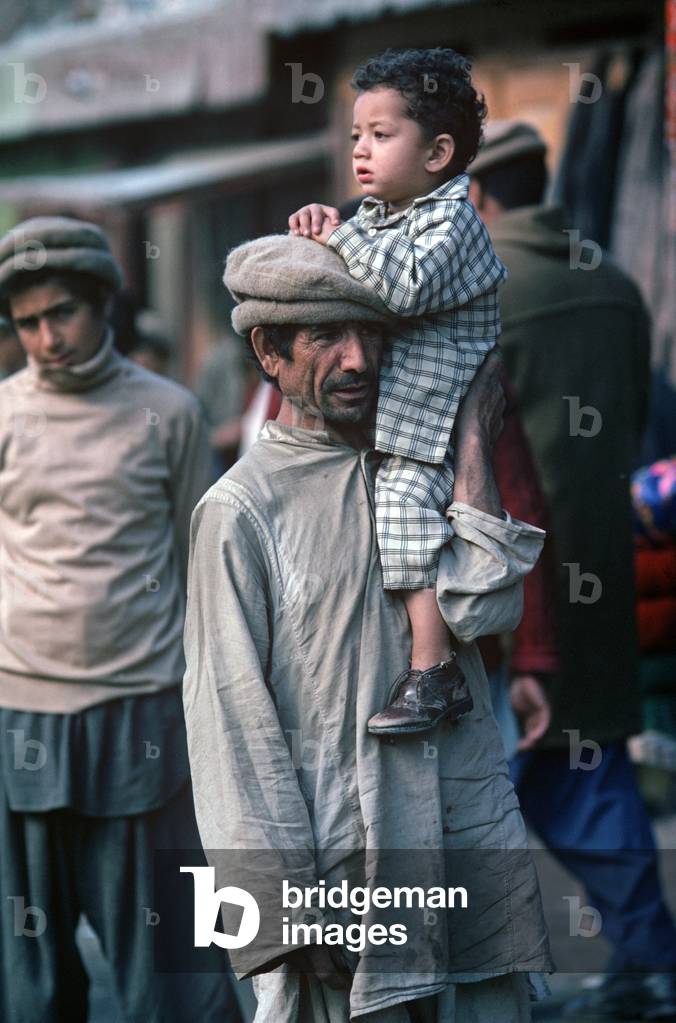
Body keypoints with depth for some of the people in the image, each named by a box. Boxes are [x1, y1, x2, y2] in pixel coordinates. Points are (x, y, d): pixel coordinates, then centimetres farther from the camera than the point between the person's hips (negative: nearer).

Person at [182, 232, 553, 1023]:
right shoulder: (239, 511, -6)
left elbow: (479, 607, -8)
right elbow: (231, 722, -8)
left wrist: (473, 440, -4)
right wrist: (288, 912, -11)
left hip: (475, 838, 5)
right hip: (341, 857, -5)